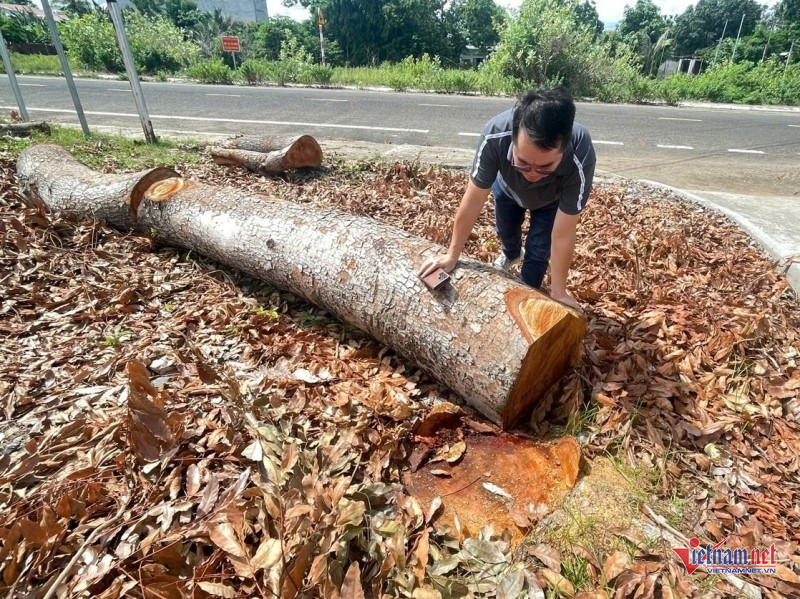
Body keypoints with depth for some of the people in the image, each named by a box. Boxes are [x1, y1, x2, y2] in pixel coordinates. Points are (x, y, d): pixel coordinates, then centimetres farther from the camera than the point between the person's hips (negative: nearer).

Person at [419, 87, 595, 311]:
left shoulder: (580, 159, -46)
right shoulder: (494, 136, -45)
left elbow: (562, 235, -36)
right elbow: (473, 202, -33)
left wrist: (558, 292, -27)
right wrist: (452, 255, -23)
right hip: (507, 187, 2)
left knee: (537, 252, -5)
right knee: (506, 231, 24)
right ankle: (511, 254, 60)